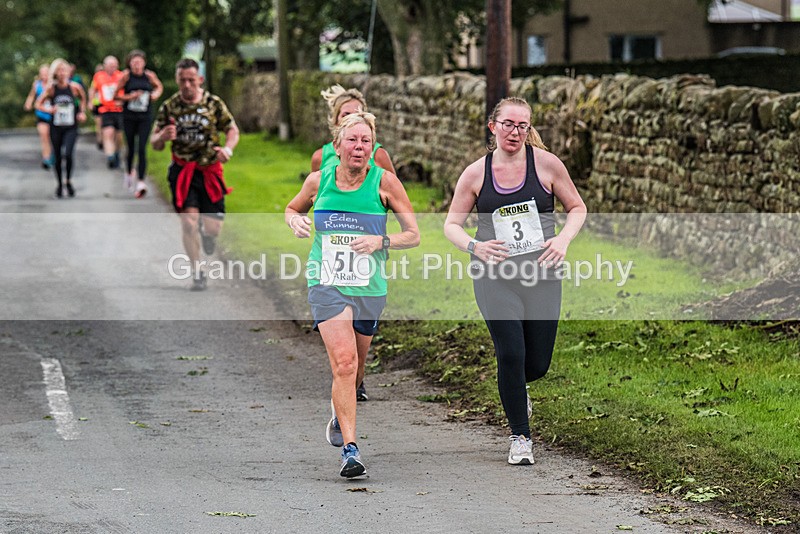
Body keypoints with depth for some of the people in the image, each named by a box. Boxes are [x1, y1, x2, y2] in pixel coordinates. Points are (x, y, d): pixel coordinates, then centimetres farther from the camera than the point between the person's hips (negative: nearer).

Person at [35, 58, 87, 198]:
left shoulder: (74, 87, -5)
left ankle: (68, 181, 2)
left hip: (71, 127, -1)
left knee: (68, 154, -19)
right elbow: (38, 104, 1)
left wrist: (82, 112, 3)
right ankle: (59, 184, 27)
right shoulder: (51, 88, -5)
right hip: (56, 127, 1)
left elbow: (83, 99, 16)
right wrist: (49, 110, -16)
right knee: (57, 157, 8)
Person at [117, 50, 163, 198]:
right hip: (129, 117, 0)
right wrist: (129, 97, -17)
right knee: (131, 148, 10)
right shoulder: (126, 76, -6)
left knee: (142, 149, -11)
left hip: (145, 118, 0)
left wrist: (156, 94, -2)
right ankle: (128, 173, 39)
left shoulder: (149, 76, -1)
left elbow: (159, 87, 19)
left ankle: (141, 182, -15)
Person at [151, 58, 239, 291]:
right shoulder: (169, 107, -1)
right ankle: (197, 272, 2)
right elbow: (154, 144, 2)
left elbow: (233, 130, 6)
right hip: (182, 172, 0)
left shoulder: (214, 103, -2)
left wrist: (228, 148, -15)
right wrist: (163, 137, -22)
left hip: (210, 171, 0)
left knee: (213, 228, -3)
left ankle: (206, 231, 37)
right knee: (189, 222, -14)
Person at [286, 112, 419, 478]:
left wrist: (381, 241, -18)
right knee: (344, 362, -20)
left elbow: (413, 234, -1)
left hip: (369, 288, 1)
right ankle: (350, 450, -21)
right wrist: (295, 221, -3)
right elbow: (292, 208, 20)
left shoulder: (384, 182, -5)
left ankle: (340, 412, 49)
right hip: (326, 284, -1)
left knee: (354, 369, 14)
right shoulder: (319, 180, -1)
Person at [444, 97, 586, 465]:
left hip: (540, 275, 1)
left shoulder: (545, 164, 0)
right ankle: (520, 438, 8)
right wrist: (474, 246, -14)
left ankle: (517, 387, 43)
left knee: (537, 364, 3)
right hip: (494, 277, -1)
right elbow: (451, 224, 7)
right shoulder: (475, 173, 1)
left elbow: (577, 207, 9)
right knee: (511, 354, -12)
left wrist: (563, 240, -9)